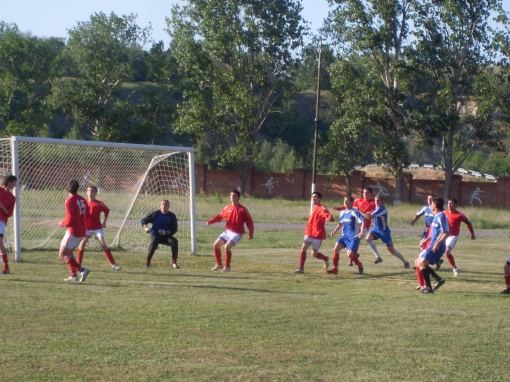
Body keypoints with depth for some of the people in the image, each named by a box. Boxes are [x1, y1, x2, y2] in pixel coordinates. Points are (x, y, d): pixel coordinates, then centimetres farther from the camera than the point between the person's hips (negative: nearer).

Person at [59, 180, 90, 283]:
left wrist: (62, 223, -2)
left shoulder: (69, 201, -16)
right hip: (82, 231, 8)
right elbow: (87, 214, 13)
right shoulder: (82, 199, 7)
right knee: (69, 252, 23)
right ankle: (73, 275, 20)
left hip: (73, 231, -8)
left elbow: (70, 219, -20)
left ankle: (82, 270, -17)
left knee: (62, 255, -5)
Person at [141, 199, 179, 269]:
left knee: (174, 242, -25)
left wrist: (167, 232, -22)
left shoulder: (172, 216, -2)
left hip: (166, 235, 2)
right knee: (153, 243, -33)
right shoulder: (155, 214, -7)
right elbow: (143, 220, -3)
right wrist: (145, 227, -25)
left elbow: (174, 229, -2)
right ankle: (147, 263, -25)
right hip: (155, 235, -2)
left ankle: (174, 263, -14)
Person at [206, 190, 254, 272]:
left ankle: (227, 267, -8)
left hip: (237, 233, -6)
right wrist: (210, 221, -6)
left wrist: (250, 234, -19)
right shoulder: (227, 208, 4)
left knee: (227, 246, -25)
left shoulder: (243, 209, -10)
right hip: (227, 231, 6)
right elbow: (220, 216, 10)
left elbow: (249, 222, -8)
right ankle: (219, 264, 18)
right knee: (216, 244, 2)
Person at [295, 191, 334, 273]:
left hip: (318, 234, -7)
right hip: (309, 233, 7)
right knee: (303, 248, -9)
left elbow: (329, 216, -30)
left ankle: (325, 259, 33)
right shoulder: (314, 208, 11)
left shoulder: (322, 209, -14)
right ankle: (301, 268, -8)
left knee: (314, 254, 2)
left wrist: (329, 218, -53)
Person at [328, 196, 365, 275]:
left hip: (354, 237, -7)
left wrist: (362, 231, -32)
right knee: (336, 248, -9)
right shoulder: (343, 213, 11)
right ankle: (335, 268, -4)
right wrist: (335, 231, 20)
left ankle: (359, 265, 19)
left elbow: (362, 221, -20)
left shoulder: (354, 212, -13)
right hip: (345, 236, 7)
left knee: (350, 254, -10)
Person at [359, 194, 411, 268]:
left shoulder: (382, 209, -22)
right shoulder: (377, 208, 5)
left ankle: (405, 262, 20)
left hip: (384, 231, -8)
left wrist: (360, 212, -23)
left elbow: (370, 217, -29)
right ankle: (378, 257, -18)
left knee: (392, 251, -1)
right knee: (368, 237, -24)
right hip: (376, 229, 8)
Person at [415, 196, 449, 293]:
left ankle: (429, 288, -13)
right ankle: (439, 280, 12)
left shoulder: (441, 216, -15)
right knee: (418, 263, 13)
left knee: (421, 263, -15)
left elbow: (446, 233, -22)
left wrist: (437, 244, -26)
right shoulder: (436, 216, 15)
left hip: (436, 248, -10)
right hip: (432, 245, 10)